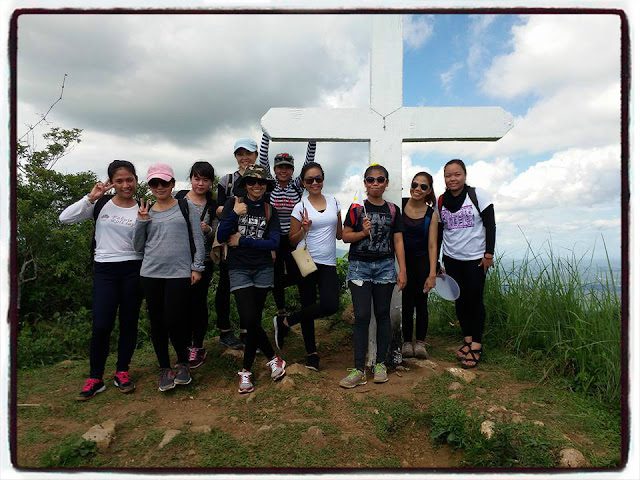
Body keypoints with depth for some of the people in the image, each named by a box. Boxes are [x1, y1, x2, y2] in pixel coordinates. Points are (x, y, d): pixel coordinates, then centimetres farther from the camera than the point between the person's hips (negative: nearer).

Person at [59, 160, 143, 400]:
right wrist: (90, 197, -12)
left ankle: (122, 372, 25)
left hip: (133, 270, 1)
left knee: (129, 323, 8)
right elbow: (65, 218, -6)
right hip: (104, 270, 0)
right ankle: (95, 378, 13)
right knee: (101, 325, -5)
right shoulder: (101, 204, 2)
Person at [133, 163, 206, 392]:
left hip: (180, 273, -3)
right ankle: (165, 368, 24)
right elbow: (139, 246, 12)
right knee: (157, 322, 8)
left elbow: (198, 239, 2)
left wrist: (197, 267, -3)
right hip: (151, 274, 4)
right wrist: (141, 222, 0)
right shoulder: (146, 212, 12)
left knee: (174, 321, -7)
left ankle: (183, 363, 19)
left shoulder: (186, 207, 3)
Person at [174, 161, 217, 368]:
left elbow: (217, 237, 4)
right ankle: (186, 345, 27)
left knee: (198, 302, 3)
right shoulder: (180, 197, 2)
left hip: (203, 262, -1)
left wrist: (208, 230, -16)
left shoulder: (213, 206, 2)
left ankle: (198, 347, 20)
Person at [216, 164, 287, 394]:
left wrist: (242, 240, -11)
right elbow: (221, 236, -8)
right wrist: (235, 214, -19)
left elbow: (274, 242, -8)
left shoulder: (270, 210, 4)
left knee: (255, 319, 2)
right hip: (239, 269, -1)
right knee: (249, 319, -13)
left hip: (263, 269, 2)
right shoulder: (233, 203, 0)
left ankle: (246, 370, 21)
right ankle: (273, 358, 11)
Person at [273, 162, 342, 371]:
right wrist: (304, 229, -16)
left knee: (331, 305, -14)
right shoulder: (301, 207, -2)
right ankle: (312, 353, 23)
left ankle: (285, 322, 5)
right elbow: (292, 240, 2)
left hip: (328, 263, 3)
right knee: (308, 305, 4)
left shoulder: (333, 201, 9)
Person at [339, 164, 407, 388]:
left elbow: (398, 241, 7)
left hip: (385, 266, 2)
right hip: (359, 266, -2)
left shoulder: (392, 210, 7)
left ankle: (380, 363, 21)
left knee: (382, 314, 8)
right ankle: (359, 370, 2)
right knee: (362, 316, -4)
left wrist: (402, 270, 2)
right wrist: (363, 233, -16)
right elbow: (345, 236, 2)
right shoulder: (357, 208, 2)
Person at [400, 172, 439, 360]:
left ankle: (420, 342, 21)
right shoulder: (399, 205, -3)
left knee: (421, 301, 6)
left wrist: (432, 272, -12)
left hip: (422, 261, 0)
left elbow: (432, 244, -6)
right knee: (405, 301, 5)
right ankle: (407, 341, 19)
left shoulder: (431, 213, -4)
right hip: (402, 260, 0)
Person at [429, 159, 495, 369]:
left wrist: (488, 254, -12)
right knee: (460, 299, 10)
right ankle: (467, 340, 24)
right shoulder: (441, 201, 3)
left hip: (475, 258, -3)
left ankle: (476, 345, 13)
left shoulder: (478, 195, -7)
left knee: (475, 300, 2)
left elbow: (490, 225, -6)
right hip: (451, 258, 4)